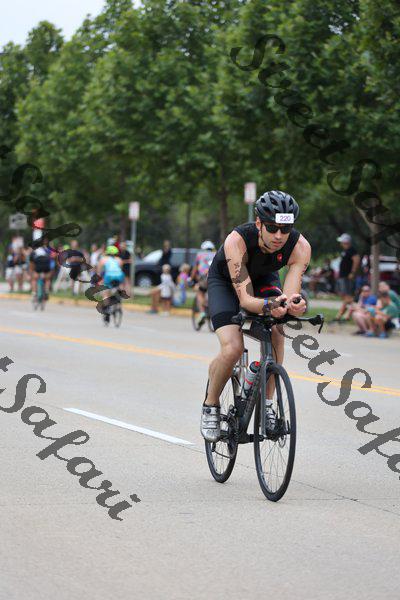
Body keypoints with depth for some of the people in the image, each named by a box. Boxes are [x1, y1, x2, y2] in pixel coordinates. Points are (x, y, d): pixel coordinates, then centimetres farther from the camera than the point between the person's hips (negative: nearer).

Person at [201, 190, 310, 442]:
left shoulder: (300, 247, -31)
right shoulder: (237, 241, -40)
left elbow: (290, 294, -34)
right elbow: (245, 298, -41)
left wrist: (294, 304, -58)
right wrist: (268, 306, -61)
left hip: (264, 278, 3)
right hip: (225, 280, -3)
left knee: (275, 333, -25)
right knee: (233, 348, -23)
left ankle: (266, 403, -8)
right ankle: (211, 405, 2)